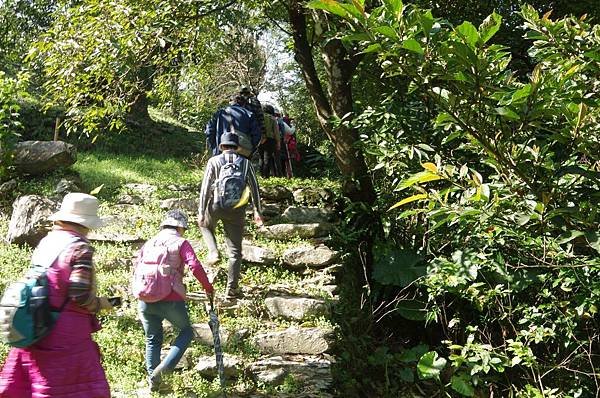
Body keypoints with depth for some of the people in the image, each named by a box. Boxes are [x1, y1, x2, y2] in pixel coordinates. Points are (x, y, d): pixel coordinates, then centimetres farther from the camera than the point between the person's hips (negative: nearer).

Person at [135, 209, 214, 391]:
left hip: (145, 300, 5)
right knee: (186, 332, 16)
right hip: (171, 300, -4)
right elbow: (195, 266, -11)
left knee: (153, 339, 20)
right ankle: (164, 368, -2)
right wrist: (208, 287, 1)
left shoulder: (149, 243, 16)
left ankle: (153, 381, 20)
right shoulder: (181, 243, 2)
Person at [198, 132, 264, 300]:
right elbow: (254, 187, 3)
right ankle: (231, 289, 5)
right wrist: (257, 211, 9)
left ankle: (213, 252, 10)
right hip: (237, 209, 1)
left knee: (205, 225, 34)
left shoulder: (214, 161, -1)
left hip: (216, 205, -1)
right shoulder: (245, 162, 3)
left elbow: (205, 188, -4)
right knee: (235, 251, 6)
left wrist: (201, 212, 0)